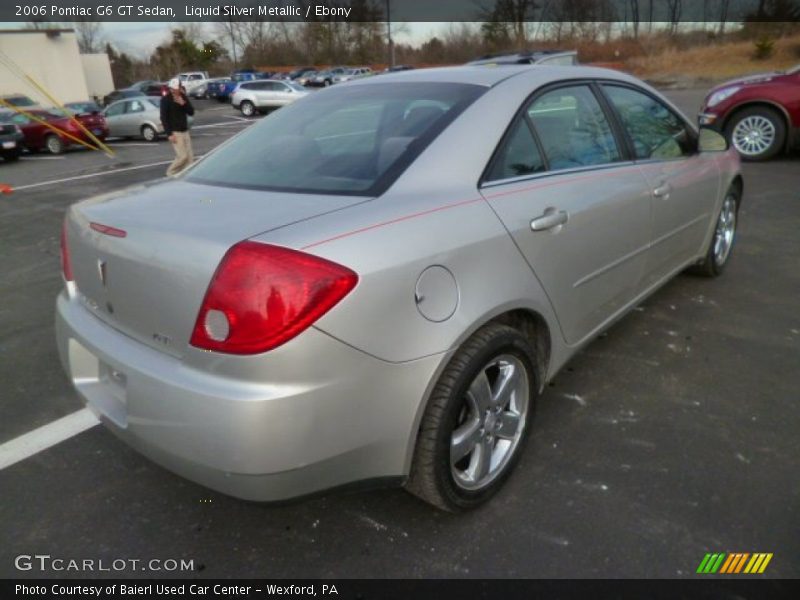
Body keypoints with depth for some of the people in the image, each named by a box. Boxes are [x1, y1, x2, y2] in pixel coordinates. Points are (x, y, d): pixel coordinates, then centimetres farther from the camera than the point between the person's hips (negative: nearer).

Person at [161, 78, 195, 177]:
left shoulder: (183, 97, 10)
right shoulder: (166, 100, -6)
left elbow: (191, 112, 5)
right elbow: (164, 118, -9)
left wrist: (184, 104, -13)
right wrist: (169, 134, -17)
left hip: (185, 131, 6)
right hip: (174, 132, -6)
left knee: (190, 157, 2)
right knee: (182, 156, -12)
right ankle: (171, 173, 7)